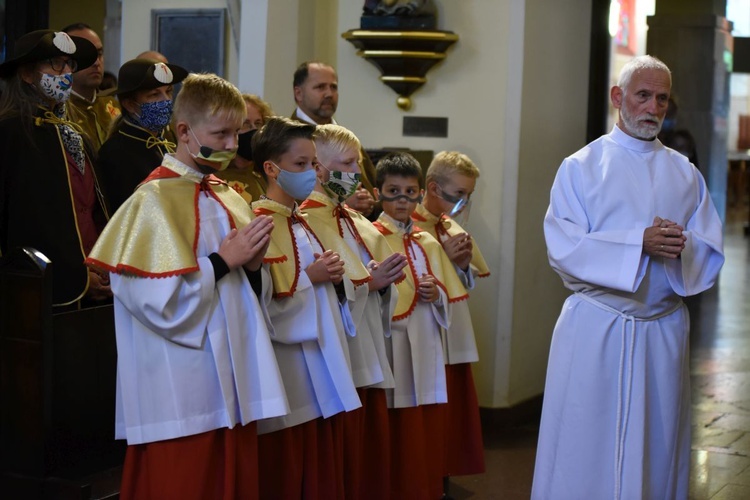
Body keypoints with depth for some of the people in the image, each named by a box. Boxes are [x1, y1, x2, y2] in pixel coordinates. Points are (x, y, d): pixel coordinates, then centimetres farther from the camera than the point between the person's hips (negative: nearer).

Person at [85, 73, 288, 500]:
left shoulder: (229, 199, 12)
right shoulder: (154, 200, -10)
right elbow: (160, 302, -19)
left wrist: (254, 265, -3)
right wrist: (223, 261, -14)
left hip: (235, 387, 7)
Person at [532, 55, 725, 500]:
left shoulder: (686, 175, 10)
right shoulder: (581, 168, 2)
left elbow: (711, 252, 5)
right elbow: (564, 248, -9)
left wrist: (678, 246, -18)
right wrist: (639, 242, -19)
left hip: (664, 329, 3)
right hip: (594, 330, -3)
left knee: (656, 447, 7)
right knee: (585, 450, -1)